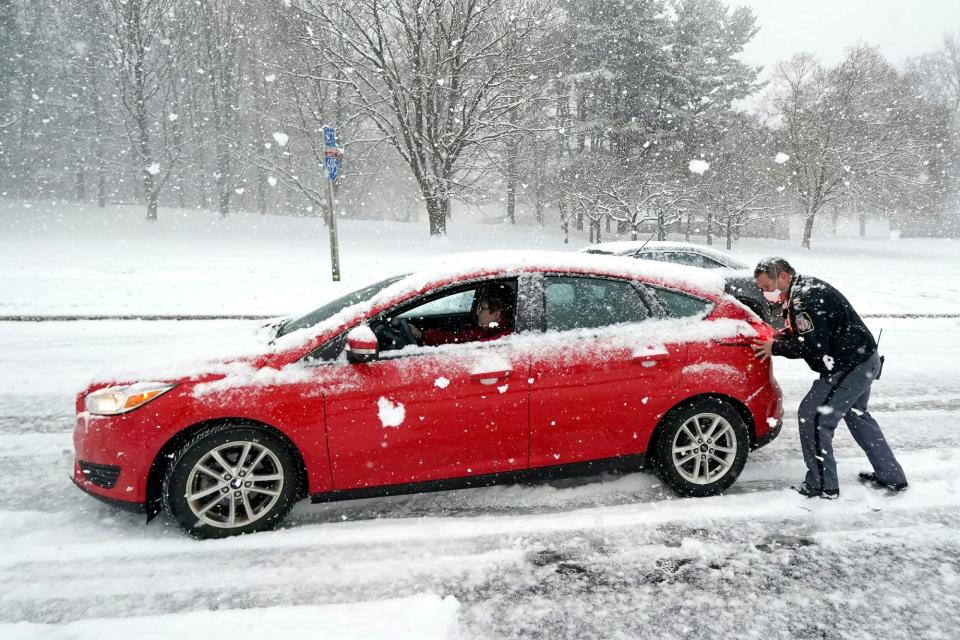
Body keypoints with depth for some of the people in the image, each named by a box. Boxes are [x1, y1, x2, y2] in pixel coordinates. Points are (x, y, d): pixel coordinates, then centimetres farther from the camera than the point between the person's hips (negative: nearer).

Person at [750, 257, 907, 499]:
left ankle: (822, 485, 8)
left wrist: (776, 348, -16)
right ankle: (891, 476, 37)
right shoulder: (804, 288, 10)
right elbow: (796, 332, 16)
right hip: (864, 361, 11)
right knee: (856, 415, 26)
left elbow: (813, 347, -27)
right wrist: (774, 341, -1)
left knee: (813, 417, -5)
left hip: (850, 368, -11)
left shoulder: (805, 298, -24)